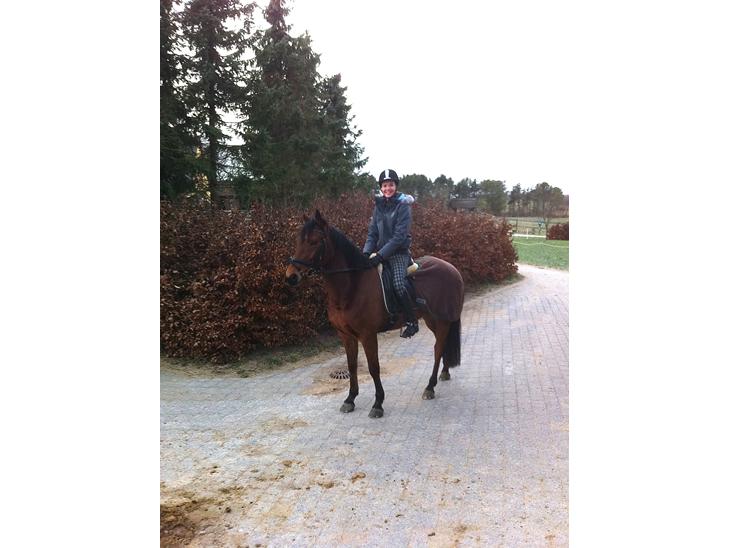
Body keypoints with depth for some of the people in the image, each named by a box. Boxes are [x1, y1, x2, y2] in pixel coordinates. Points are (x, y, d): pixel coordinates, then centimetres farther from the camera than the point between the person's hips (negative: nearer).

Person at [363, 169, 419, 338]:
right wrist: (366, 252, -8)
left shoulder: (403, 206, -8)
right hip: (380, 253, 6)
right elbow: (372, 232, 8)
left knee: (398, 284, -26)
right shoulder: (378, 206, 9)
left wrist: (381, 254, -23)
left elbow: (399, 236, -16)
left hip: (399, 253, -6)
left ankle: (412, 321, -9)